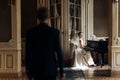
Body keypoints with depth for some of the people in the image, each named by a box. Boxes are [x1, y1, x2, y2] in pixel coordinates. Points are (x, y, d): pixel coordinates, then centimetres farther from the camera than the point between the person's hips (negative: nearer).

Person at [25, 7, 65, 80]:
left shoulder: (30, 32, -4)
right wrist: (62, 70, 0)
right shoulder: (55, 32, -8)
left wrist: (28, 71, 7)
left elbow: (28, 53, -2)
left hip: (36, 70, 2)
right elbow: (59, 52, -7)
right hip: (51, 69, -1)